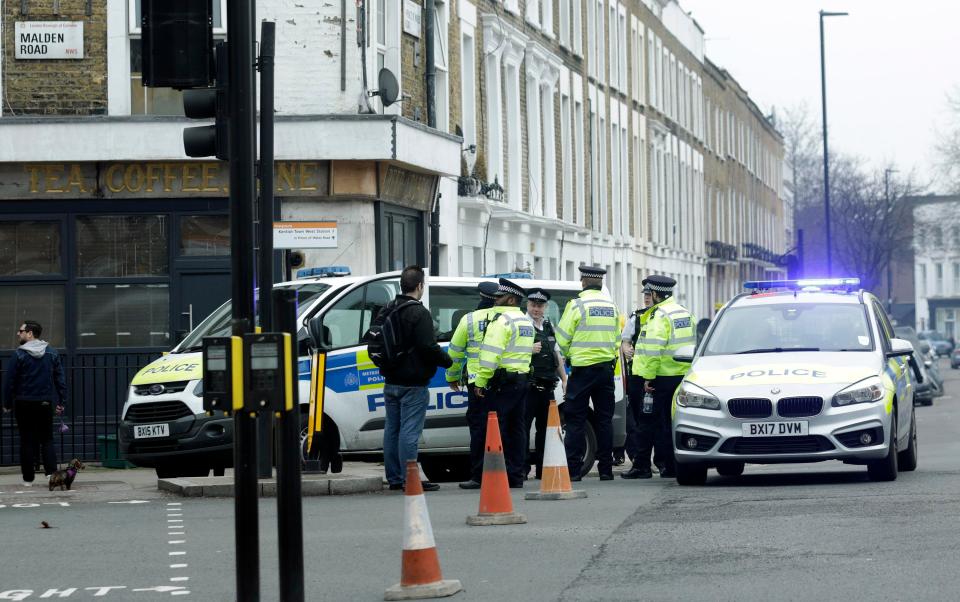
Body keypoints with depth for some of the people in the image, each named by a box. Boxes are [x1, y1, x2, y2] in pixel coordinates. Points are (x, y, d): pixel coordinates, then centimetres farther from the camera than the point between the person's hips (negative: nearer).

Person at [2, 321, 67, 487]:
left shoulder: (20, 355, -8)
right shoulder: (52, 353, 4)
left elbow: (10, 380, -8)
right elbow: (60, 378, 4)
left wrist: (7, 403, 0)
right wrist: (61, 401, 7)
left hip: (24, 404, -3)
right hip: (45, 403, 3)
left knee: (27, 441, 3)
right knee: (47, 439, 10)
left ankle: (28, 478, 4)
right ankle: (51, 471, -7)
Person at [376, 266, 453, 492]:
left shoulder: (386, 311, 11)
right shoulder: (419, 313, -15)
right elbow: (428, 347, -19)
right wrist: (448, 361, -5)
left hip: (391, 381, 8)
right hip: (413, 384, -8)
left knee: (392, 429, 12)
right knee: (409, 431, -7)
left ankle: (394, 478, 16)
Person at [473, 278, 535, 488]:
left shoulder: (502, 320, -13)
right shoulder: (526, 321, 18)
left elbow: (490, 354, -19)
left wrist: (480, 381, -17)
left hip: (502, 381, -9)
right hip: (522, 379, 9)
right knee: (516, 427, 10)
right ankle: (517, 475, 12)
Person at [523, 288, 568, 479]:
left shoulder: (549, 326, 17)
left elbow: (556, 354, 25)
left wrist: (564, 378, 22)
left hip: (547, 387, 7)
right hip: (528, 385, -7)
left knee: (546, 427, 10)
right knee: (523, 426, -9)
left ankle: (543, 467, 17)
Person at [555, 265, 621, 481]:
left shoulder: (577, 304, -10)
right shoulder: (612, 306, 9)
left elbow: (562, 338, -6)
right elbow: (617, 338, 14)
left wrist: (568, 354, 13)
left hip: (582, 367, -5)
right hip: (606, 367, 5)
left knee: (575, 419, -1)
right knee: (604, 419, 9)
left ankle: (573, 469, -5)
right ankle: (606, 468, 8)